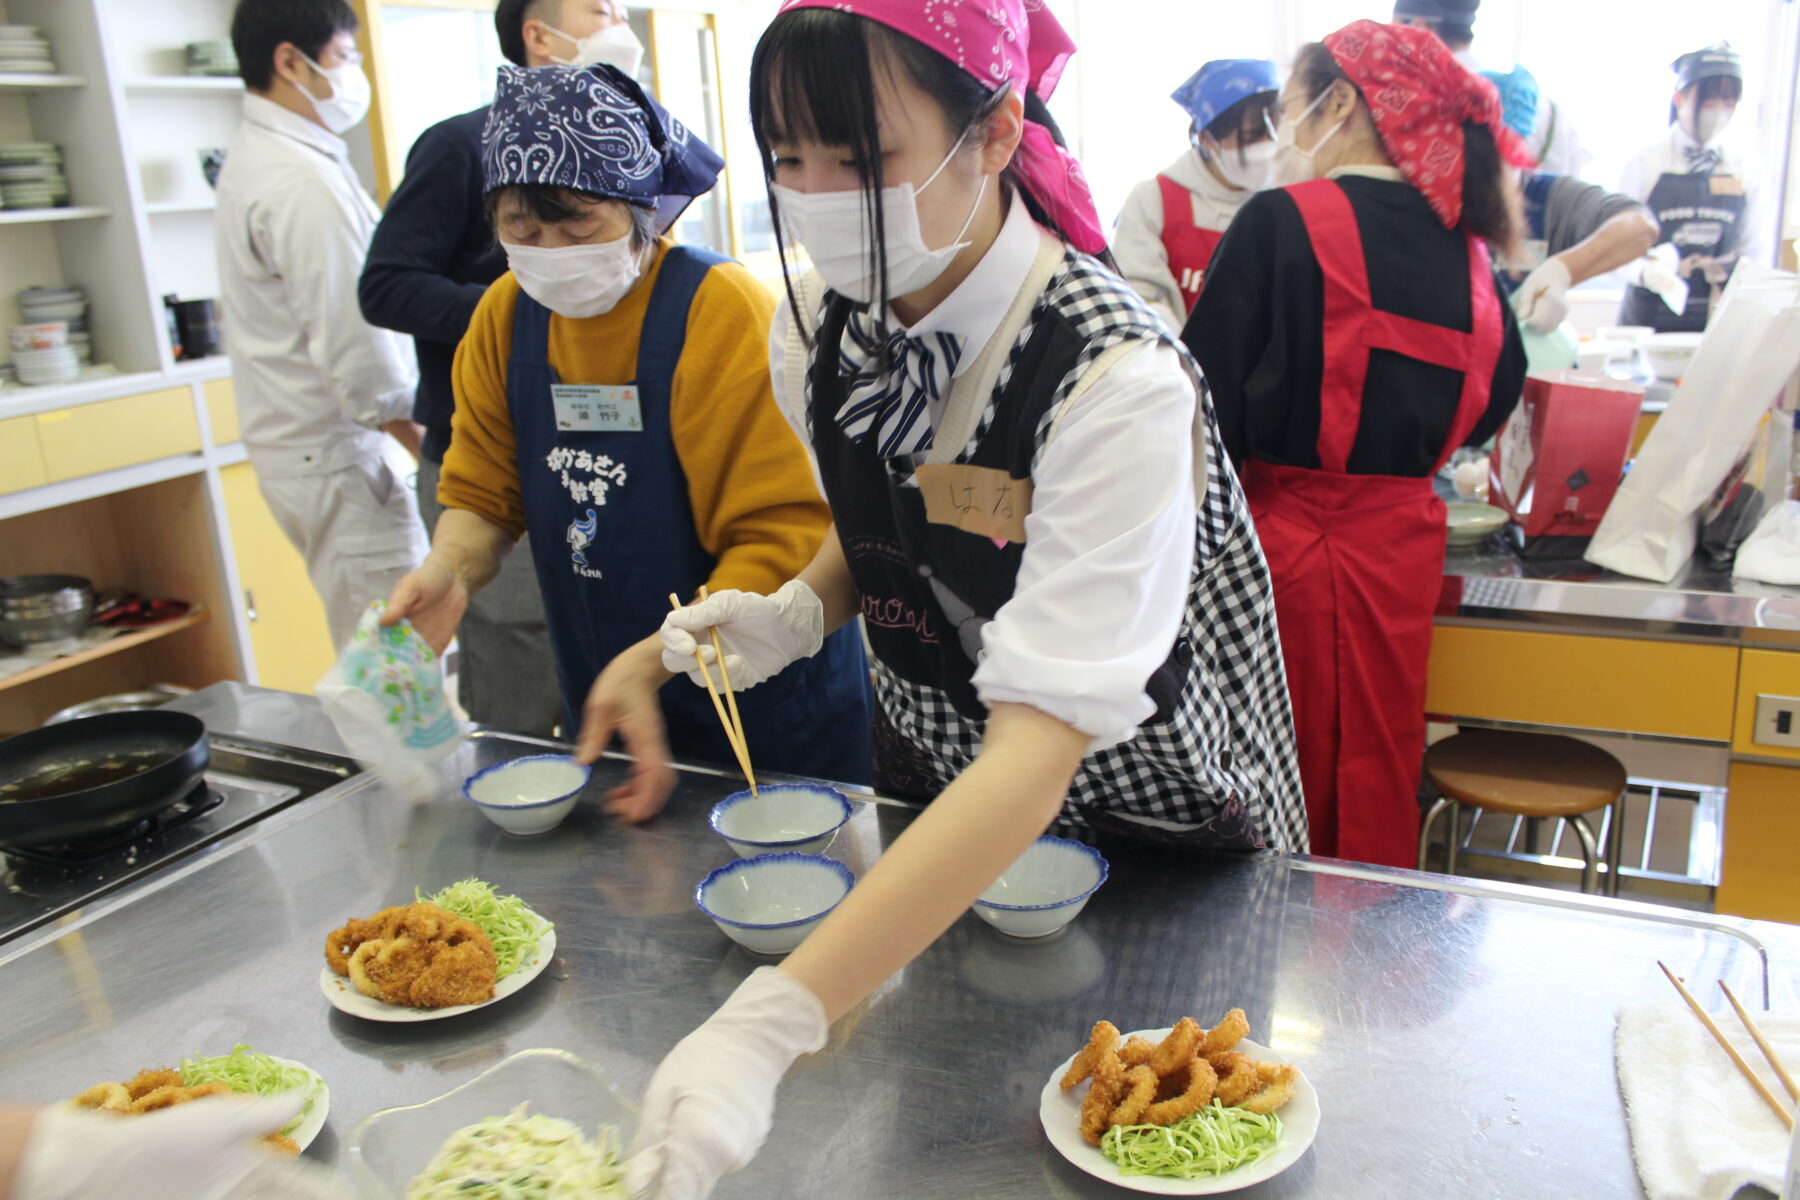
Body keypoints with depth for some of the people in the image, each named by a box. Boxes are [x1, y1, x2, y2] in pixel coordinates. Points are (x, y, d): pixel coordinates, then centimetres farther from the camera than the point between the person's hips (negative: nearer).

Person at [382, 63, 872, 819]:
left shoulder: (723, 313, -19)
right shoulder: (505, 317, 1)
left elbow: (783, 537, -22)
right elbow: (483, 494, 8)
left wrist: (652, 663, -30)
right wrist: (450, 572, -14)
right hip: (601, 702, 6)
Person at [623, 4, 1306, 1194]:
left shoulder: (1117, 382, -34)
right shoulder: (819, 330, -12)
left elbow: (1040, 749, -39)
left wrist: (769, 1024, -45)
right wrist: (795, 614, -16)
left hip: (1138, 822, -5)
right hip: (930, 796, 6)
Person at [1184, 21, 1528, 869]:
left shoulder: (1281, 222, -11)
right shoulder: (1461, 244, 5)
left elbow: (1209, 394, -14)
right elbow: (1498, 388, 15)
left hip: (1286, 539, -5)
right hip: (1402, 539, 6)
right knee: (1379, 779, 18)